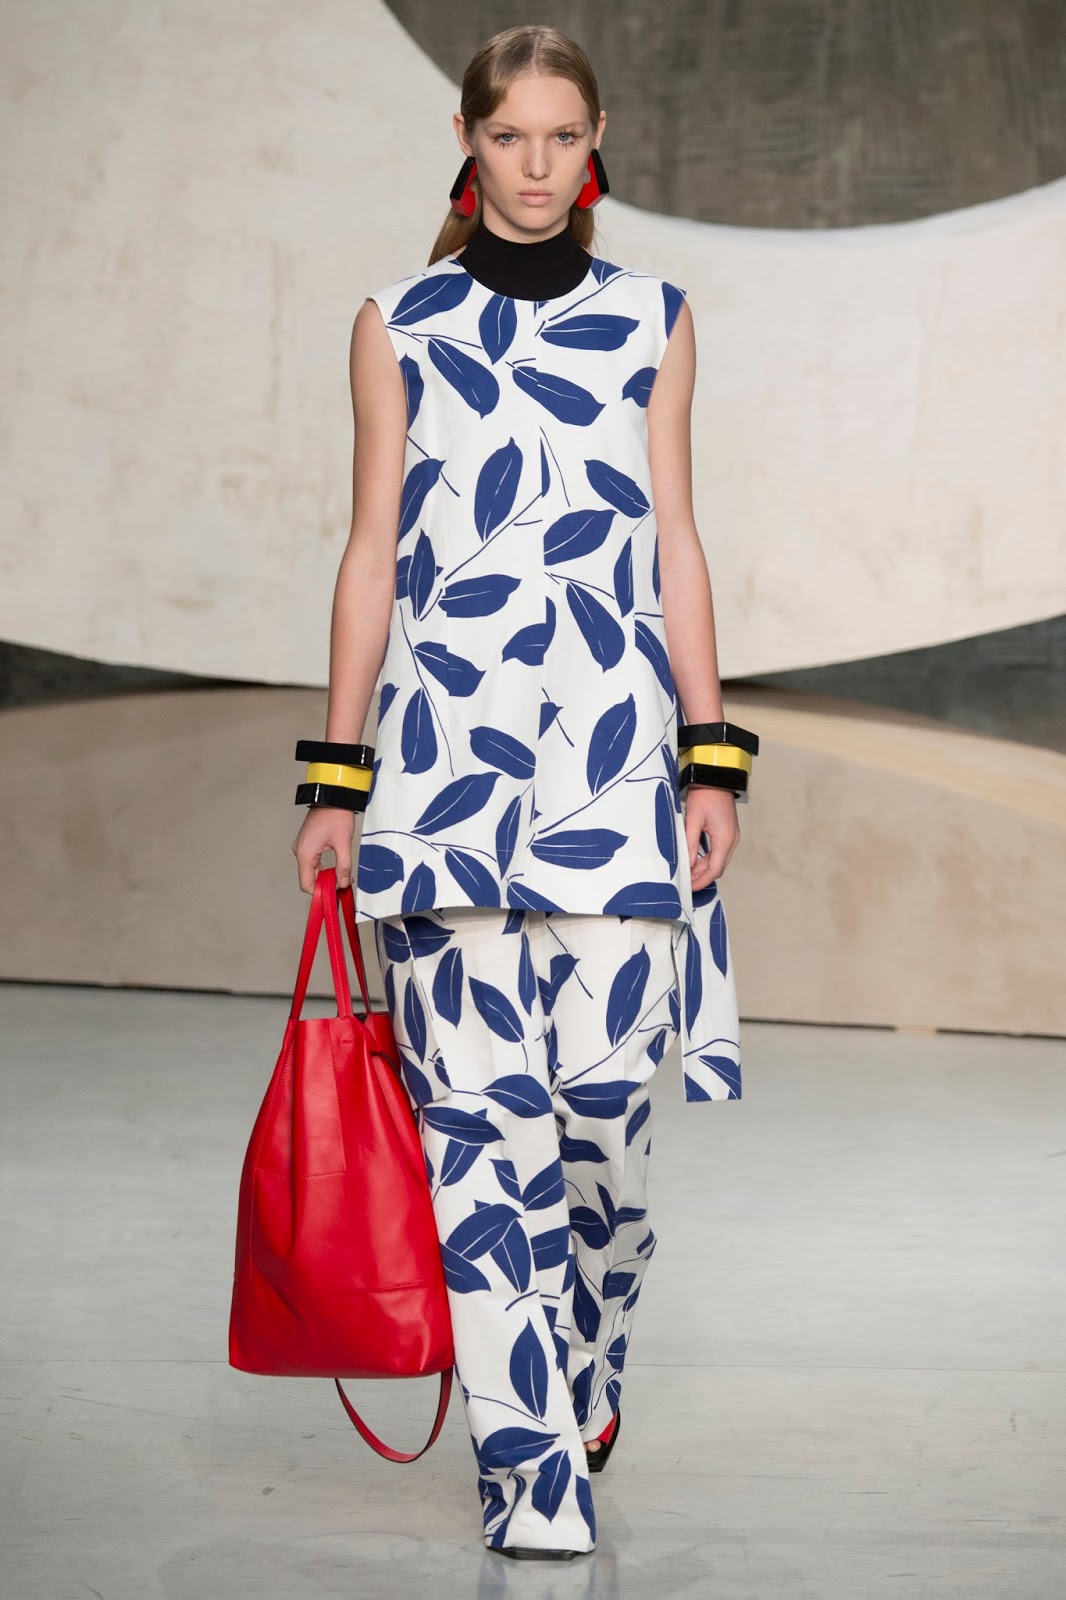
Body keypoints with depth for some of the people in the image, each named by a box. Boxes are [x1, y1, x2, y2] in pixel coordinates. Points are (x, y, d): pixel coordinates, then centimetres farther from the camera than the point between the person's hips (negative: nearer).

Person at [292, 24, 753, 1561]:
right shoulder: (399, 324, 9)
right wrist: (336, 774, 4)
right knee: (483, 1102, -4)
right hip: (447, 743, 0)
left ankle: (591, 1354, 27)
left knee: (606, 1088, -3)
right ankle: (532, 1459, 4)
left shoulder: (651, 318, 11)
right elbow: (371, 554, 8)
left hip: (615, 742, 1)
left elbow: (676, 541, 10)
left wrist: (714, 755, 3)